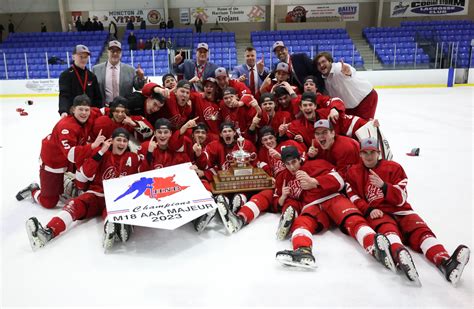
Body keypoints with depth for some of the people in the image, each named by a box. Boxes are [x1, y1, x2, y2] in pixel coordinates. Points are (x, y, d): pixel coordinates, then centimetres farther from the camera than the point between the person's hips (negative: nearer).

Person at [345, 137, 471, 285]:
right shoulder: (353, 173, 13)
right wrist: (369, 210, -14)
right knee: (387, 228, -37)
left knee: (420, 229, -27)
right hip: (377, 214, -3)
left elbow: (401, 199, 2)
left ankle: (444, 262, -52)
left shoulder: (394, 168, 13)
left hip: (399, 211, 3)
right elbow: (354, 199, 4)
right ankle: (399, 254, -69)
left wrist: (383, 186, -15)